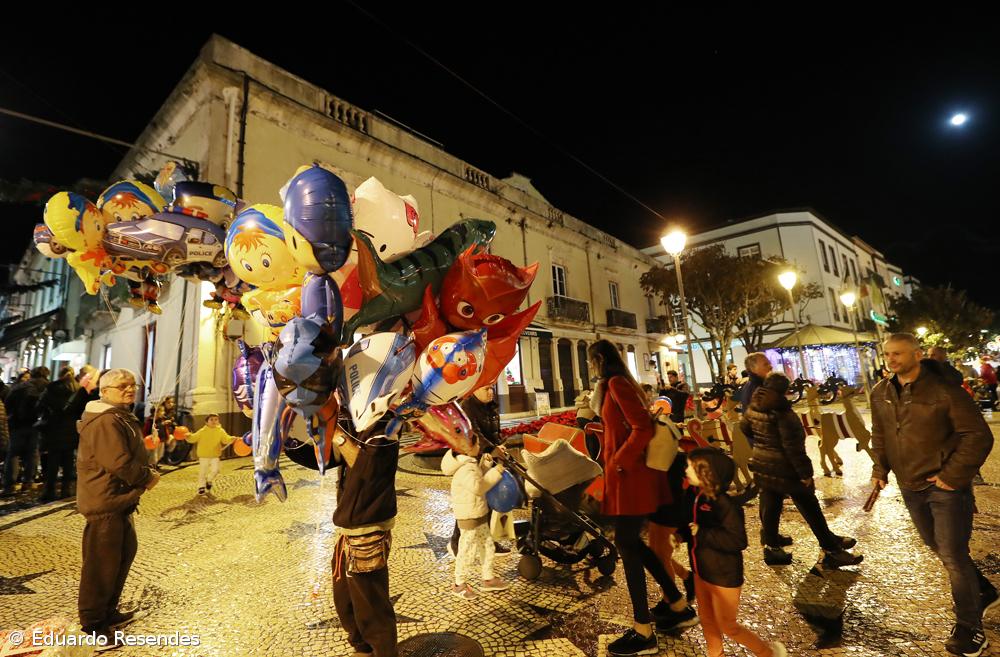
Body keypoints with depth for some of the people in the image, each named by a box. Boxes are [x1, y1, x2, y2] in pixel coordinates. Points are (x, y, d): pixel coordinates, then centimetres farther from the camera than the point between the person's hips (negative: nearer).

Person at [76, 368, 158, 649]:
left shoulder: (122, 417, 15)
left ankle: (108, 611, 34)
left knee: (126, 552, 19)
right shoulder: (105, 421, -21)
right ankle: (92, 625, 15)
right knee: (102, 562, 0)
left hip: (120, 499, 11)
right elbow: (119, 462, -27)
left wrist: (144, 476, 7)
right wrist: (147, 478, -12)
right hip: (105, 501, -11)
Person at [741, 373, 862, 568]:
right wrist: (805, 473, -15)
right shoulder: (782, 412, -20)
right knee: (811, 509, 8)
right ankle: (832, 550, 20)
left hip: (761, 467, 7)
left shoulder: (754, 408, 2)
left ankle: (771, 546, 24)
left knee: (770, 507, 16)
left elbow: (744, 428, 19)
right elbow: (793, 446, -21)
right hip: (783, 469, -7)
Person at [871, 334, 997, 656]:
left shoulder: (944, 391, -18)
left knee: (953, 556, 2)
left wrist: (952, 476, -17)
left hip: (946, 487, -5)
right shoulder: (880, 394, -1)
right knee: (939, 548, 21)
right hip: (910, 487, 6)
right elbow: (879, 435, 11)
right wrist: (880, 468, 4)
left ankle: (969, 629, 22)